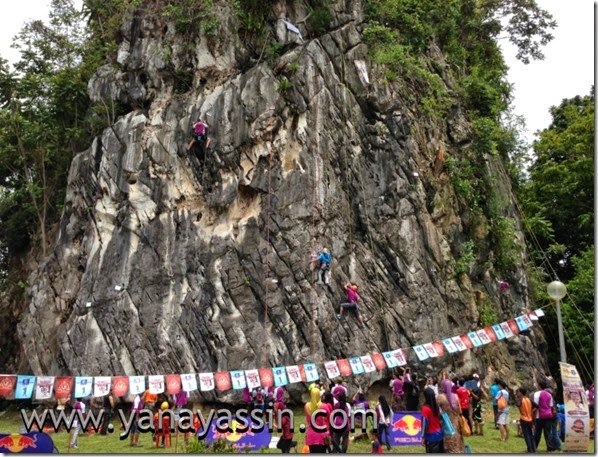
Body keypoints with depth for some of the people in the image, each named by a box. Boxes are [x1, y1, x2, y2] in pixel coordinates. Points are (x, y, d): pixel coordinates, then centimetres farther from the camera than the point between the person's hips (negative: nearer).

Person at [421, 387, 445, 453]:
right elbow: (440, 419, 7)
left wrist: (423, 437, -7)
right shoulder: (437, 406, 2)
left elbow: (424, 424, -14)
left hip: (431, 436, -6)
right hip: (439, 433, 6)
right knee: (440, 453, 14)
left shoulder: (425, 408, -17)